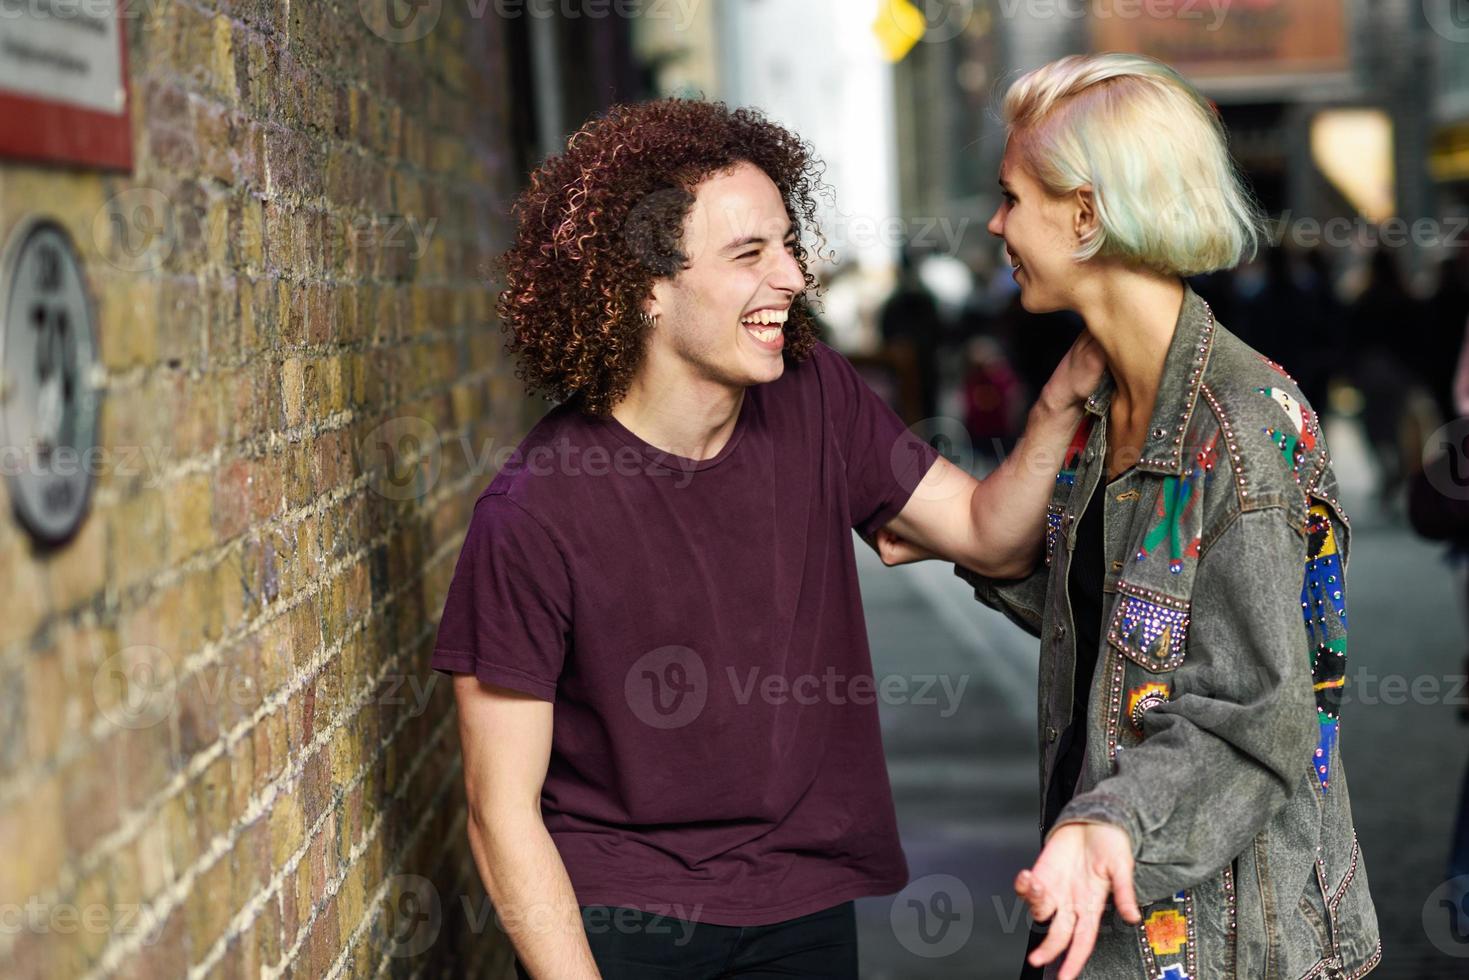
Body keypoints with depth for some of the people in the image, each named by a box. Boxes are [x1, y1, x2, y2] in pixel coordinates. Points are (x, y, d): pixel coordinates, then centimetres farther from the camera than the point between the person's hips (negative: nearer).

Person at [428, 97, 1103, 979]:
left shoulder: (816, 402, -3)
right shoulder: (534, 516, -20)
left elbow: (995, 538, 1)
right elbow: (504, 809, -15)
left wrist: (1061, 403, -16)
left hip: (803, 907, 5)